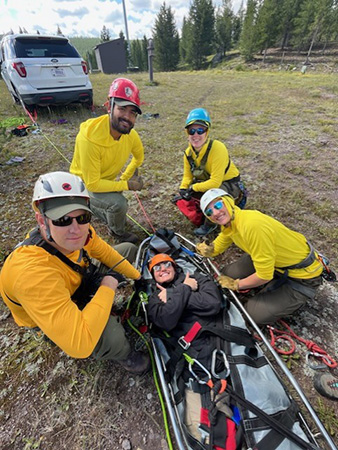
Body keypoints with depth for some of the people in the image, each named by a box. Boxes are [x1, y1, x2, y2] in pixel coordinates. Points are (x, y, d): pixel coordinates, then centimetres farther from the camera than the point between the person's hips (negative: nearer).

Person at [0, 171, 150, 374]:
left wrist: (140, 278, -2)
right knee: (111, 335, -34)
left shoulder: (80, 231, -26)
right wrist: (107, 288, -35)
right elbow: (79, 345, -47)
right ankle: (124, 355, 7)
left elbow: (105, 253, -6)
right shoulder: (33, 272, -45)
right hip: (52, 318, -6)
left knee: (128, 249, 8)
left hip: (80, 282, 6)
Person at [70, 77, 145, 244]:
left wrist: (125, 177, 2)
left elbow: (139, 157, 6)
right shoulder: (89, 137, -35)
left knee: (119, 218, 22)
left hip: (107, 181, 6)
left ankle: (93, 207, 50)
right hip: (84, 184, -6)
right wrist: (126, 185, -29)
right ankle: (118, 233, 2)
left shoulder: (131, 135, -17)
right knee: (118, 203, -32)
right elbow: (92, 184, -33)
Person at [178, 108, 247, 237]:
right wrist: (183, 188, -18)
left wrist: (193, 187, -25)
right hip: (208, 182, 7)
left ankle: (209, 224, -6)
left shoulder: (217, 148, -29)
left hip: (230, 186, -7)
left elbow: (215, 182, -32)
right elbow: (187, 176, 3)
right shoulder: (188, 153, -8)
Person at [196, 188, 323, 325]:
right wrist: (206, 249, -16)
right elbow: (217, 247, 7)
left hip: (303, 274, -7)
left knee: (255, 314, -9)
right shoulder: (228, 223, -8)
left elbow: (264, 275, -28)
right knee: (230, 273, -1)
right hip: (278, 260, 7)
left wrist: (236, 285, -12)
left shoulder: (251, 225, -35)